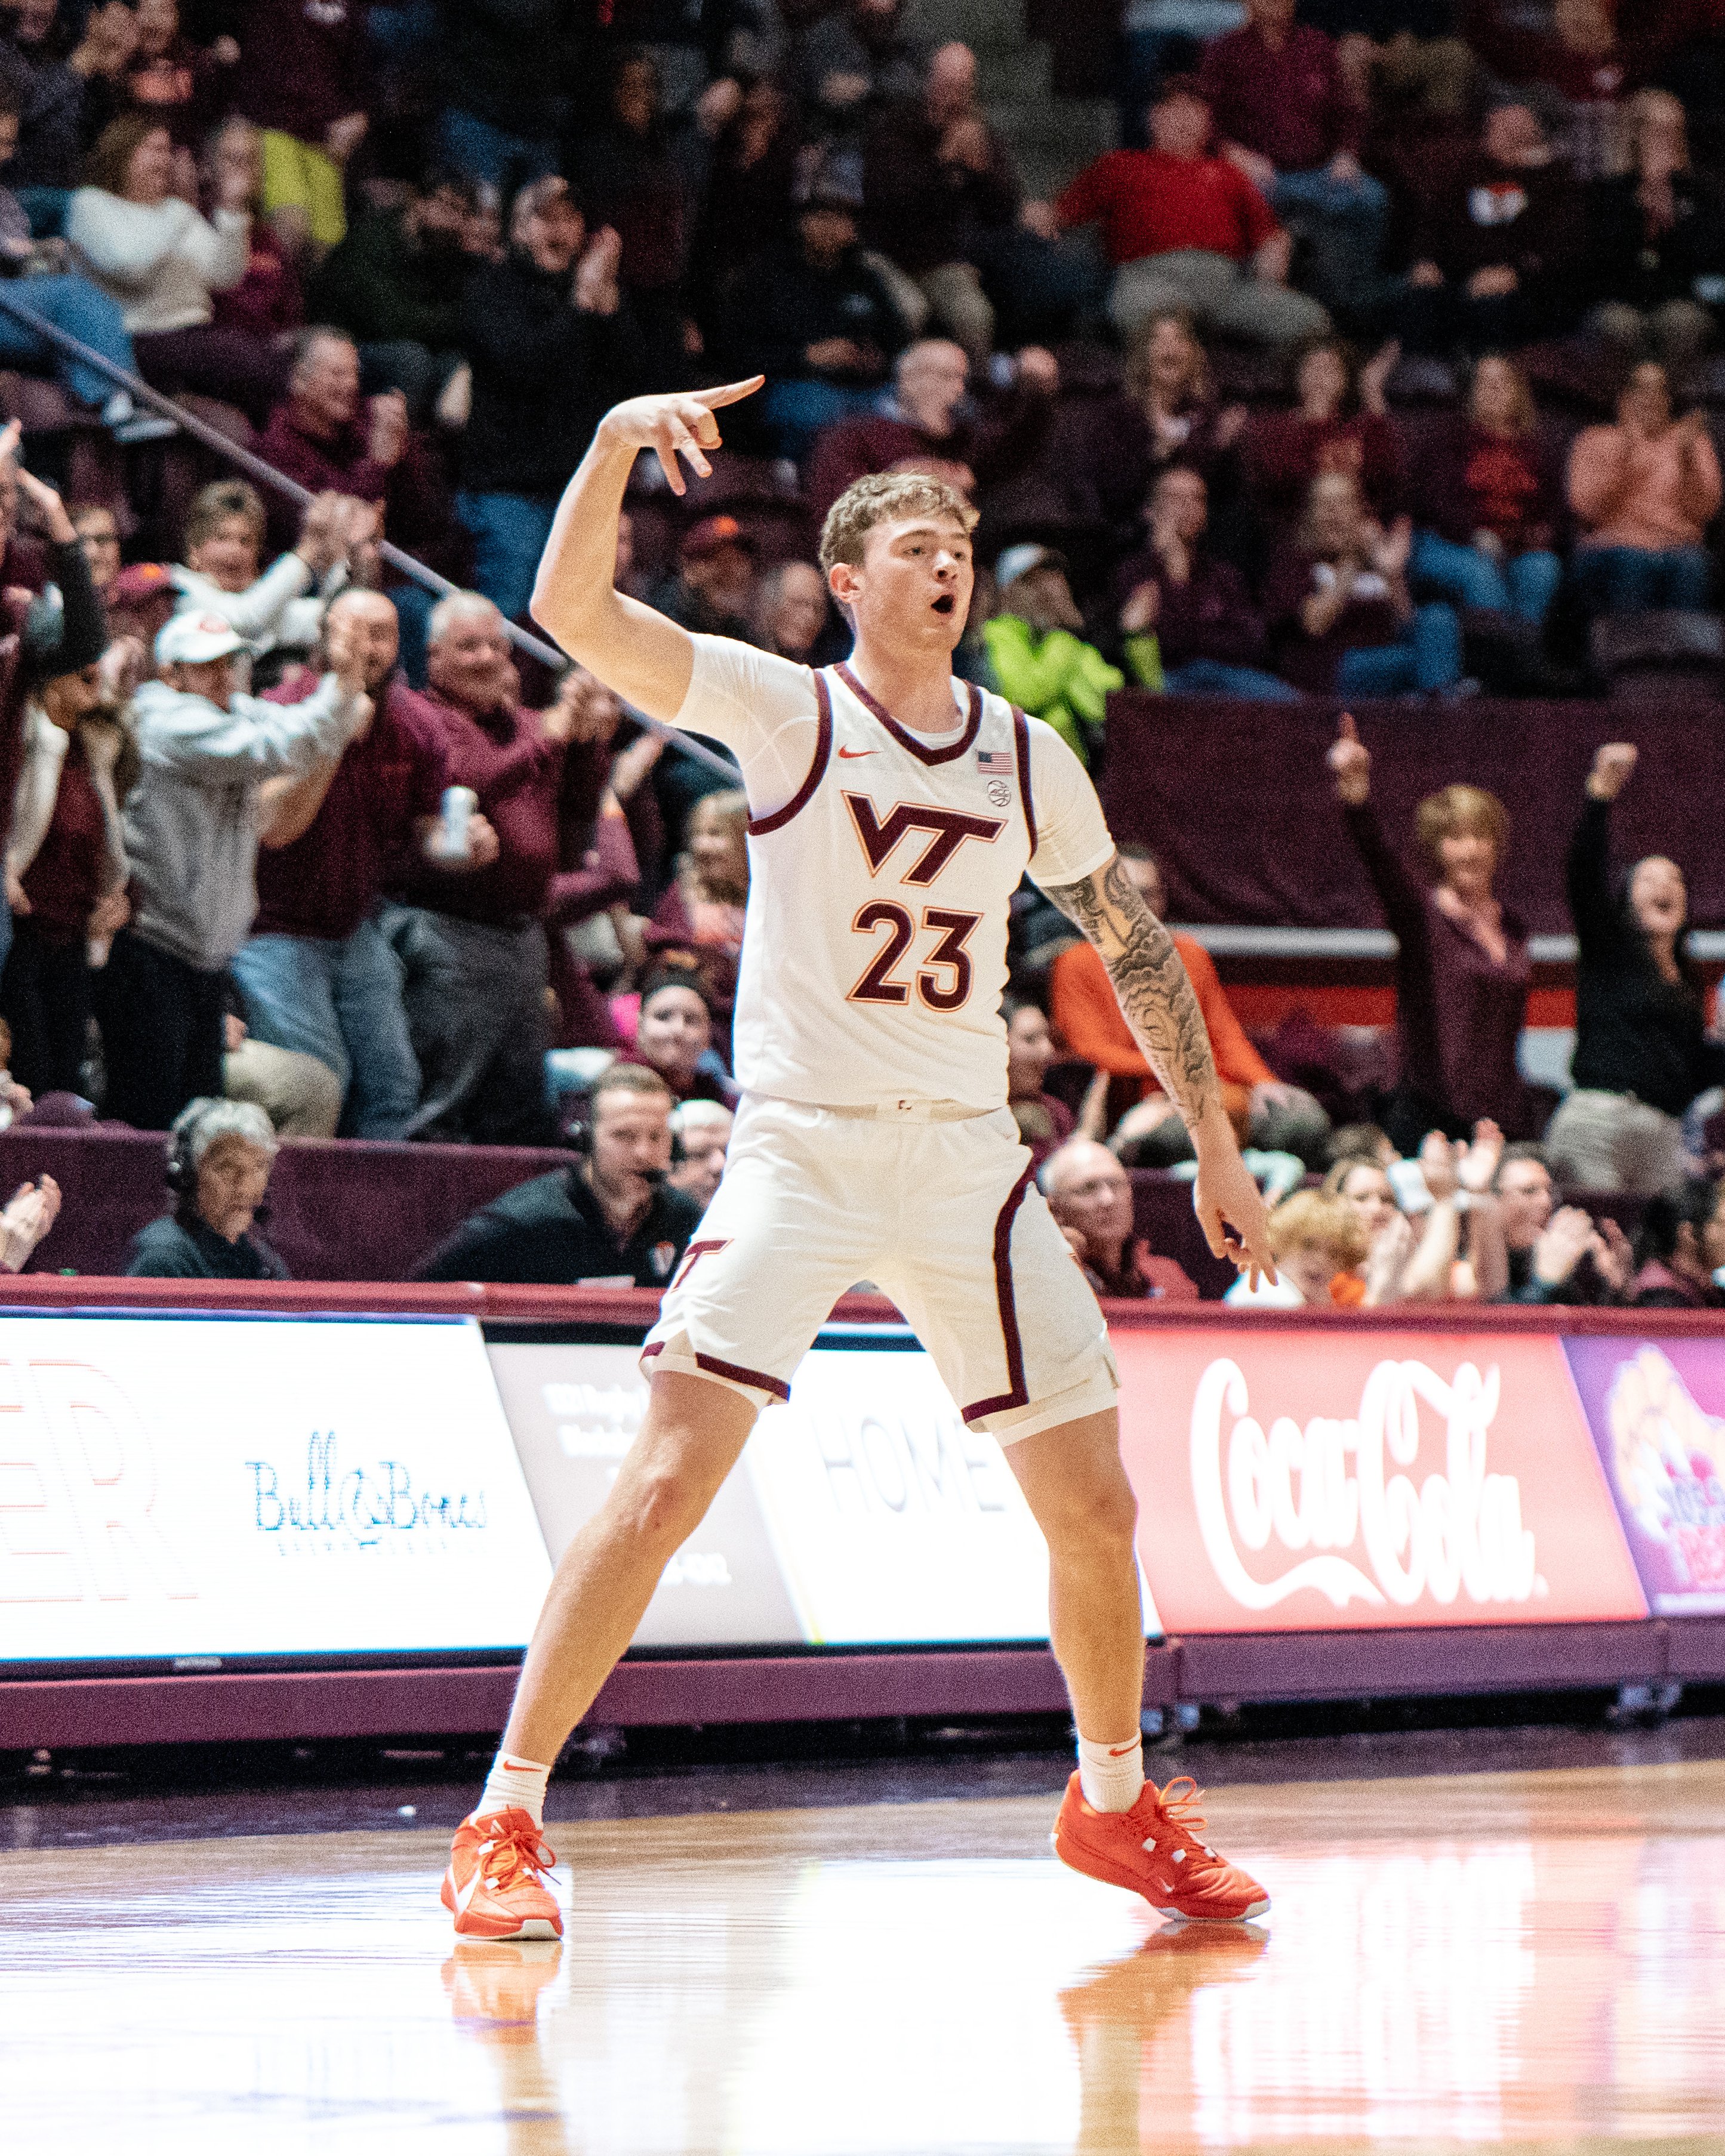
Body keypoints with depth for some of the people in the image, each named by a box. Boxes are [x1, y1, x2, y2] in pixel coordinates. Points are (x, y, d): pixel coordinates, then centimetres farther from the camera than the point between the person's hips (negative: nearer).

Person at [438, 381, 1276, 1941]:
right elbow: (571, 610, -15)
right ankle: (504, 1825, -11)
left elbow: (1134, 947, 20)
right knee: (670, 1477, -17)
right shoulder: (781, 710, -2)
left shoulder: (1028, 758, 10)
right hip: (800, 1152, -4)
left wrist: (1215, 1143, 18)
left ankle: (1115, 1803, 28)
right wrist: (616, 445, -29)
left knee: (1095, 1504, 4)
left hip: (969, 1165, 4)